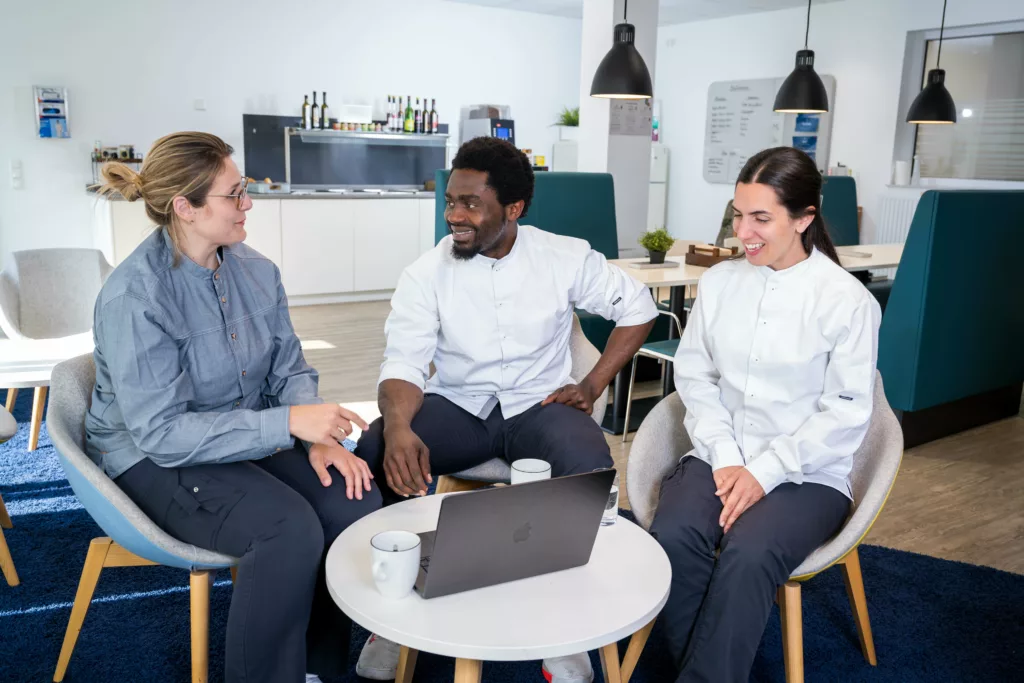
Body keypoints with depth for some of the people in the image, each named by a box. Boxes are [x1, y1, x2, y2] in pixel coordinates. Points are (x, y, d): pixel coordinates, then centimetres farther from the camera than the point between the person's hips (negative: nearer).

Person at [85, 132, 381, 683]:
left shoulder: (255, 271, -1)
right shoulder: (134, 295, -21)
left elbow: (290, 370, 4)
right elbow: (161, 432, -24)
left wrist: (320, 438, -16)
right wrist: (287, 423, -30)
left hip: (252, 440, 6)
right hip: (154, 459, -6)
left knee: (356, 501, -18)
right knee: (290, 528, -30)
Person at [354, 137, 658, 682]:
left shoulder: (566, 258, -5)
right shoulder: (427, 273, -6)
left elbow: (637, 308, 7)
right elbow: (403, 364, -15)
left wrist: (593, 384, -4)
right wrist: (399, 427, -37)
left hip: (538, 404, 0)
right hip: (455, 406, 1)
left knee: (591, 470, -33)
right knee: (374, 452, -28)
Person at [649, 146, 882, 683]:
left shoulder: (847, 301, -7)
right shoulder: (718, 281, 6)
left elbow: (846, 413, -7)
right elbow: (694, 376, 5)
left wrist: (764, 472, -15)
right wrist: (725, 458, -8)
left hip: (807, 474, -3)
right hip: (719, 459, 3)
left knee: (747, 556, -31)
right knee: (672, 538, -26)